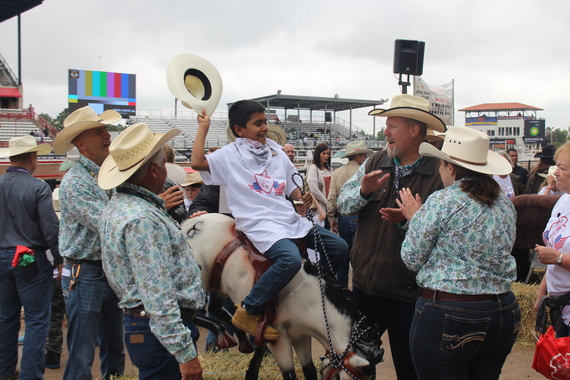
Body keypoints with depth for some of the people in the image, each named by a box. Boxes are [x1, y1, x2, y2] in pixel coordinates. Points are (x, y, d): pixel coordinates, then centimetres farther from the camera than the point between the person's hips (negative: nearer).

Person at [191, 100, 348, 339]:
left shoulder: (275, 150, 14)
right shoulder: (230, 155, -2)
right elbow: (197, 162, -19)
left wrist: (302, 197, -3)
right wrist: (203, 128, -8)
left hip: (290, 219, 7)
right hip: (260, 224, -7)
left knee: (339, 247, 8)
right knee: (290, 258, -35)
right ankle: (248, 313, -20)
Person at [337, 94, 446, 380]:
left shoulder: (440, 174, -13)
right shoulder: (374, 163, 4)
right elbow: (342, 205, 4)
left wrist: (409, 220, -30)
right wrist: (364, 191, -14)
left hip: (408, 293, -5)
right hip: (364, 283, 5)